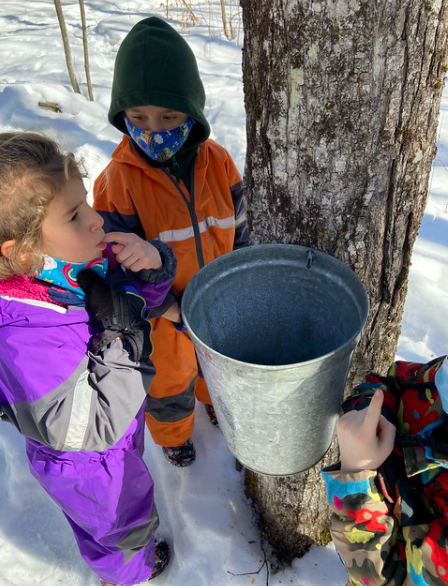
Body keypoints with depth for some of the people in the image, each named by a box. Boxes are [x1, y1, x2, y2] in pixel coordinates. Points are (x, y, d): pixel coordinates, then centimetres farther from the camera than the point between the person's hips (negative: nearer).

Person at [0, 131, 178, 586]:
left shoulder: (89, 262, -22)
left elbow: (149, 298, -5)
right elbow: (90, 430, -35)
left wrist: (153, 265, -28)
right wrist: (122, 338, -40)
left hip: (117, 435, 7)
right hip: (86, 468, -6)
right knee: (122, 523, 26)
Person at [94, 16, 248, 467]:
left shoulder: (218, 163, -14)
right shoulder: (118, 181, -25)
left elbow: (238, 231, -2)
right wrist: (175, 311, -23)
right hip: (160, 313, -3)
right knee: (170, 379, 22)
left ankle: (216, 398, 64)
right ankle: (173, 433, 53)